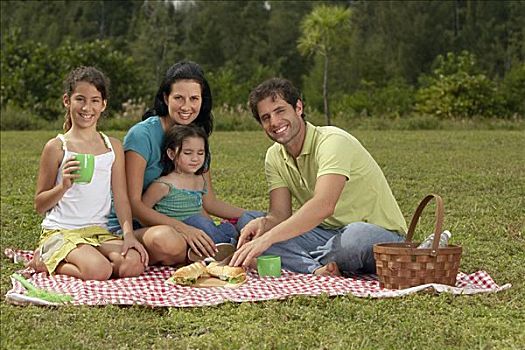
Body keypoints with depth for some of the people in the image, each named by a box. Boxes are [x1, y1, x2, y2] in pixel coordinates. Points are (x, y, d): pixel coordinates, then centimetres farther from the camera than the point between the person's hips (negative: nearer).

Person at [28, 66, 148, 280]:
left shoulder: (113, 147, 10)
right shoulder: (56, 147, -2)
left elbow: (121, 197, 6)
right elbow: (39, 205, 1)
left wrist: (128, 234, -9)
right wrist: (63, 186, -17)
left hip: (99, 232, 5)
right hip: (61, 231, -5)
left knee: (133, 264, -23)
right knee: (99, 270, -31)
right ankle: (45, 261, 0)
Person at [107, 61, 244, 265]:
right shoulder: (142, 134, -13)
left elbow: (209, 202, 13)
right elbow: (133, 203, -19)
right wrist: (182, 228, -29)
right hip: (129, 227, -6)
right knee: (166, 239, -41)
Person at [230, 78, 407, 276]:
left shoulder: (333, 141, -21)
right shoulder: (275, 157, 4)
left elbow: (323, 206, -36)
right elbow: (280, 215, -3)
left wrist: (267, 238, -44)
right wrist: (264, 223, -28)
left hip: (381, 234, -6)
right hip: (327, 233, 6)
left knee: (355, 235, -43)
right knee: (247, 222, -9)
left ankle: (298, 262, -13)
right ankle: (317, 269, -27)